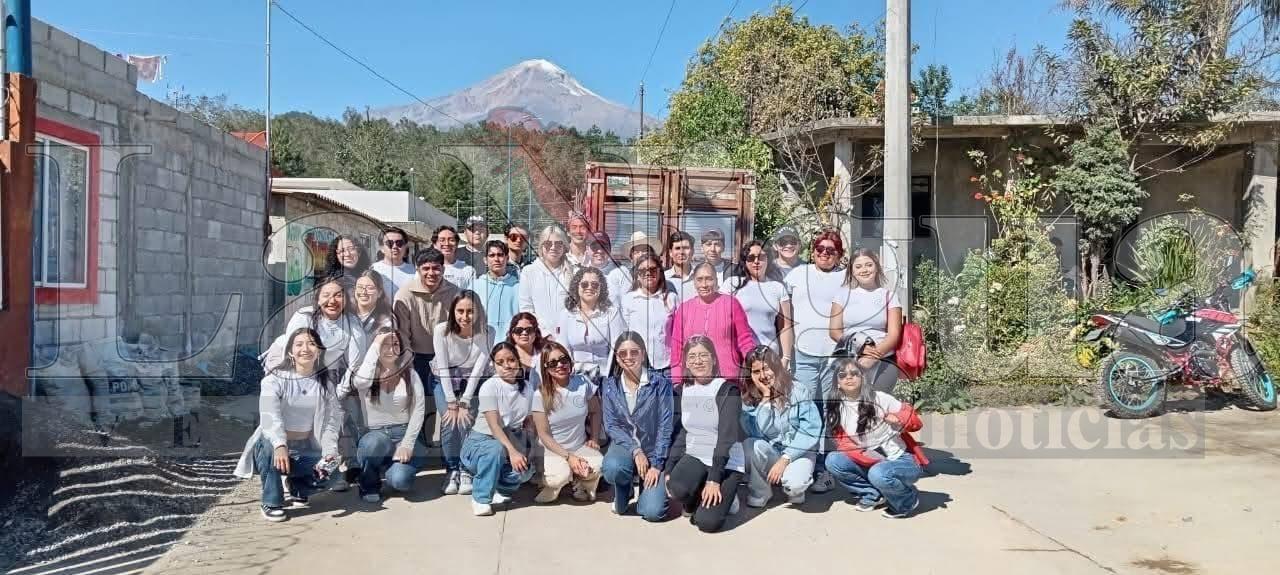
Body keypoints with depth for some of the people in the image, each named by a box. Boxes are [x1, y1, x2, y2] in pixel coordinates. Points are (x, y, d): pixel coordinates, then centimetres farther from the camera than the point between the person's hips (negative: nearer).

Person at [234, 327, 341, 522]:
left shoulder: (326, 381, 0)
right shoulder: (275, 379, -13)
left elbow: (330, 421, -6)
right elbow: (270, 416, -28)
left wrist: (329, 453, -23)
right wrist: (280, 445, -47)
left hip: (307, 450, 3)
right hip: (274, 443, -3)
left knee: (327, 474, -24)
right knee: (269, 447, -37)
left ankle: (297, 486, 13)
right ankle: (271, 503, -15)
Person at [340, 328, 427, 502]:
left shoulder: (410, 375, 6)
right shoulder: (365, 372, 1)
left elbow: (418, 410, -2)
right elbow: (362, 382, -26)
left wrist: (407, 443, -12)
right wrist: (375, 347, -19)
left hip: (403, 434, 0)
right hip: (374, 434, 0)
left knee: (399, 480, -26)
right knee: (375, 442, -38)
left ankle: (398, 466, 14)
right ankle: (370, 485, -5)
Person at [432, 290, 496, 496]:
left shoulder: (487, 333, -21)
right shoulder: (442, 330, -22)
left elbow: (479, 368, -19)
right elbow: (443, 368, -19)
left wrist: (464, 403, -20)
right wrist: (452, 403, -19)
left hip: (472, 382, 0)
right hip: (445, 381, 0)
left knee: (466, 420, -19)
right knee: (449, 421, -19)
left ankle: (466, 471, -3)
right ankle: (451, 470, -3)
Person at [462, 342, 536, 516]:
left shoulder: (527, 387, 1)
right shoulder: (490, 386, -15)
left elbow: (528, 422, 4)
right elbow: (494, 425, -23)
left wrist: (525, 451, -12)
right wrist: (512, 451, -35)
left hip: (512, 440, 4)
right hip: (481, 441, -4)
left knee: (524, 470, -27)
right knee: (496, 449, -39)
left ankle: (499, 488, 5)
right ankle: (481, 498, -18)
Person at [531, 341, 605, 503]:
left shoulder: (582, 383, -5)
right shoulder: (540, 395, -12)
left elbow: (595, 411, 11)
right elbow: (544, 434, -10)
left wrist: (594, 438, 0)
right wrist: (568, 457, -19)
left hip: (581, 447, 2)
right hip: (553, 449, -2)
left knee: (599, 465, -29)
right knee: (561, 475, -33)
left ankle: (580, 484, 6)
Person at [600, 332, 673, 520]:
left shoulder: (660, 382, -9)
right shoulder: (610, 385, -1)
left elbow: (665, 426, -9)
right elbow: (610, 425, -4)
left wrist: (656, 464, -14)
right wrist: (635, 451, -18)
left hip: (654, 450, -2)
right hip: (625, 445, 2)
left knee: (652, 511, -18)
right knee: (612, 468, -35)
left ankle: (646, 483, 19)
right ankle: (624, 490, 4)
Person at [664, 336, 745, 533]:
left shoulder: (728, 389, -11)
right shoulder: (682, 391, 6)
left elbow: (726, 436, -16)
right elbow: (678, 434, 6)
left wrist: (714, 479, -21)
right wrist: (668, 471, -5)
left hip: (726, 462, -4)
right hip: (694, 457, 4)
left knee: (707, 522, -20)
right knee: (678, 489, -30)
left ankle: (725, 497, 12)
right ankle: (695, 501, 6)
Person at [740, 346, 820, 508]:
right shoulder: (748, 398, -5)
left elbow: (812, 429, -15)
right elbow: (757, 432, -18)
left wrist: (785, 459, -20)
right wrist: (766, 397, -19)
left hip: (798, 452, -2)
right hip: (769, 454, 2)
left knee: (794, 484, -33)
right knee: (752, 444, -30)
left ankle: (794, 489, 5)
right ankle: (758, 495, -7)